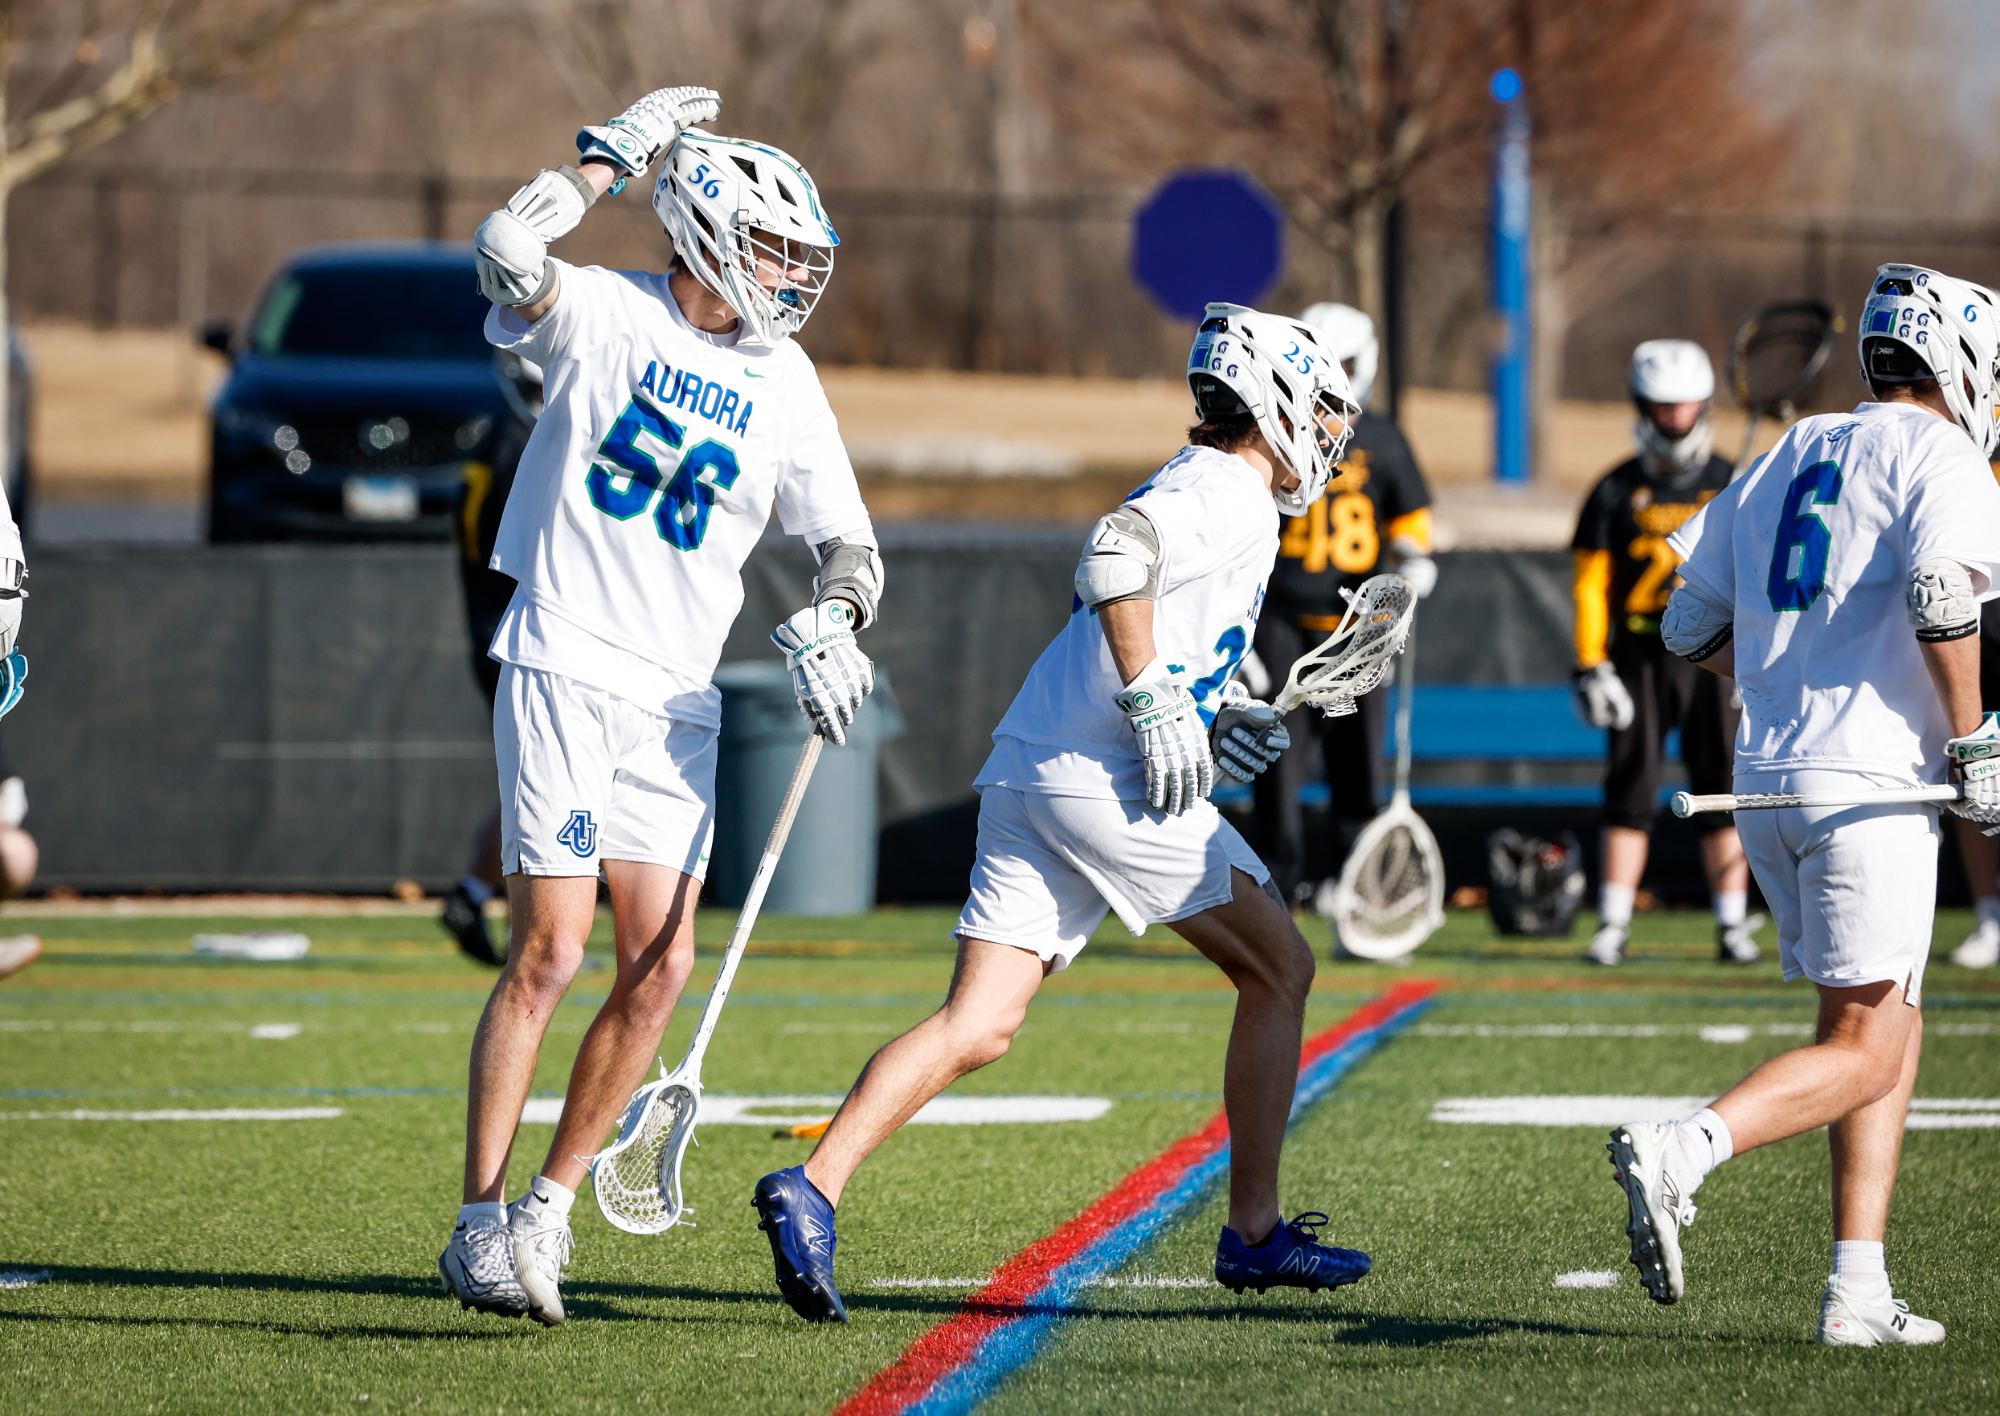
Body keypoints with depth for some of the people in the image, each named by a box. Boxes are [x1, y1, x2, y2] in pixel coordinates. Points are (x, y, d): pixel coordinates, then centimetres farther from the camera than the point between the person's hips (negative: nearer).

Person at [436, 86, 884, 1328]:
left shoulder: (783, 383, 10)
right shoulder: (603, 314, -3)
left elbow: (849, 542, 15)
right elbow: (508, 254, -25)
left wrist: (830, 622, -7)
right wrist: (616, 154, -14)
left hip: (677, 699, 5)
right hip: (563, 669, -5)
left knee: (662, 967, -2)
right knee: (550, 952, -13)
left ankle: (549, 1209, 11)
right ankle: (481, 1228, -7)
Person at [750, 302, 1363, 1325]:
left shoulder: (1182, 492, 26)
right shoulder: (1233, 501, -5)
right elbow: (1114, 549, -24)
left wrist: (1210, 715, 21)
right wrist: (1156, 704, -22)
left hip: (1025, 778, 9)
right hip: (1108, 779, -9)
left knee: (978, 1026, -2)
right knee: (1279, 970, 7)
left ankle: (812, 1188, -18)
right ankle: (1254, 1232, 11)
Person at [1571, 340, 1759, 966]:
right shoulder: (1616, 492, 5)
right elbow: (1590, 585, 3)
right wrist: (1591, 666, -4)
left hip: (1715, 657, 1)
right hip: (1640, 657, -1)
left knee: (1723, 793, 0)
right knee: (1630, 791, -2)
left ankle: (1733, 926, 5)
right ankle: (1613, 926, 1)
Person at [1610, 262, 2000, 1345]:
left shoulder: (1786, 459, 19)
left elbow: (1691, 627, 20)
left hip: (1767, 784, 8)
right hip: (1869, 785, -7)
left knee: (1889, 1026, 14)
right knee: (1863, 1050, -5)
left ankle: (1858, 1291, 7)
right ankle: (1679, 1152, -25)